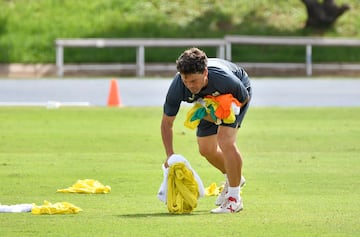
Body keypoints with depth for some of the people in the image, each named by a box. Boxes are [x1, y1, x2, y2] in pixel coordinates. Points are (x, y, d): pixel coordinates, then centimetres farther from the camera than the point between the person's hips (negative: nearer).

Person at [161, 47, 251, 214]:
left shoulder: (224, 79, -44)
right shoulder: (177, 88, -35)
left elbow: (244, 98, -20)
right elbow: (166, 122, -21)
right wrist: (170, 155, -28)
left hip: (236, 96, -5)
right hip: (210, 101, 5)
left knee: (225, 141, -23)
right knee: (206, 149, 7)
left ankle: (234, 198, -11)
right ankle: (233, 178, 38)